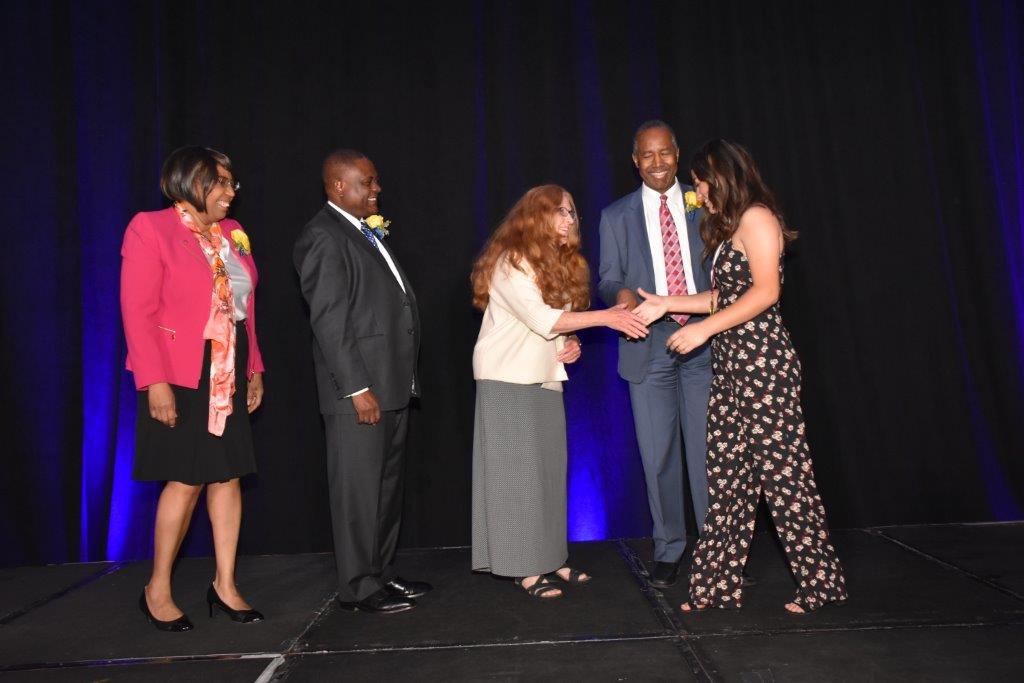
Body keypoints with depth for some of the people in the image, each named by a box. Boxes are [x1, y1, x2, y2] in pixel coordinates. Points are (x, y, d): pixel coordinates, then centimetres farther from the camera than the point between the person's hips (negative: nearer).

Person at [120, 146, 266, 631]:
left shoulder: (231, 232, 12)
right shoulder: (150, 229, -6)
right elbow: (137, 311, -11)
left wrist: (254, 368, 9)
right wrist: (155, 381, -18)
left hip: (229, 376, 6)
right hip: (180, 376, -6)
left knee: (228, 476, 7)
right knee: (187, 480, -2)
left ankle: (225, 586, 19)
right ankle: (157, 590, 18)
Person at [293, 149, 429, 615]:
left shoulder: (366, 234, 18)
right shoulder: (323, 237, -10)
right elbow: (330, 322, -17)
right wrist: (358, 388, -20)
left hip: (393, 386, 10)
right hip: (360, 389, -10)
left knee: (387, 485, 16)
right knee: (358, 488, 1)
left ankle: (381, 573, 29)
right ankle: (359, 588, 14)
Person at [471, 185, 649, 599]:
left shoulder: (561, 263, 15)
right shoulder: (510, 261, -11)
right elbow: (540, 318, -20)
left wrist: (572, 343, -1)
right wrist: (605, 318, -22)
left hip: (545, 378, 8)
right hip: (509, 380, -8)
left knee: (549, 468, 7)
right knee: (518, 471, -4)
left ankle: (548, 558, 16)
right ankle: (525, 569, 2)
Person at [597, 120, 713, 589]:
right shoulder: (616, 216, 10)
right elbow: (608, 280, 7)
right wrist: (622, 293, -16)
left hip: (704, 342, 0)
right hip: (650, 348, 0)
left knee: (710, 450, 2)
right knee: (658, 456, 5)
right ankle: (668, 550, 20)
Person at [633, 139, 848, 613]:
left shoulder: (756, 218, -7)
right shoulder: (728, 227, 22)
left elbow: (765, 291, -17)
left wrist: (705, 328, -16)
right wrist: (668, 303, 20)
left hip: (762, 361, -9)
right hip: (731, 366, 9)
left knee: (782, 474, -2)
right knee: (728, 479, 8)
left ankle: (819, 584, 14)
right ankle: (718, 588, 15)